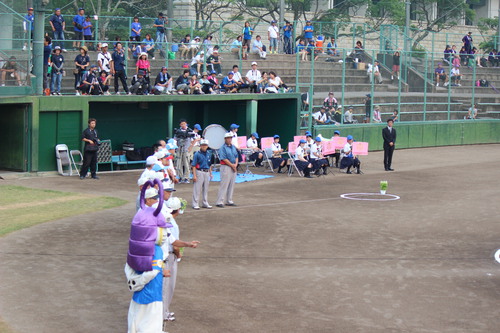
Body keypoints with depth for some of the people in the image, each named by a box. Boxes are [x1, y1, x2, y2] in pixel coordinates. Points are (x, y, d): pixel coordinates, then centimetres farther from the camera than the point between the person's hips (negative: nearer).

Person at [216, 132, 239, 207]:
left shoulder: (233, 147, 14)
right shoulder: (223, 148, -9)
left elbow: (236, 156, 14)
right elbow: (224, 159, -15)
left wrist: (236, 164, -4)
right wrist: (232, 165, -14)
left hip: (234, 168, 7)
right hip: (226, 167, -7)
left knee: (231, 185, 10)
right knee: (224, 185, -9)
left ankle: (229, 201, 18)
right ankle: (219, 202, -8)